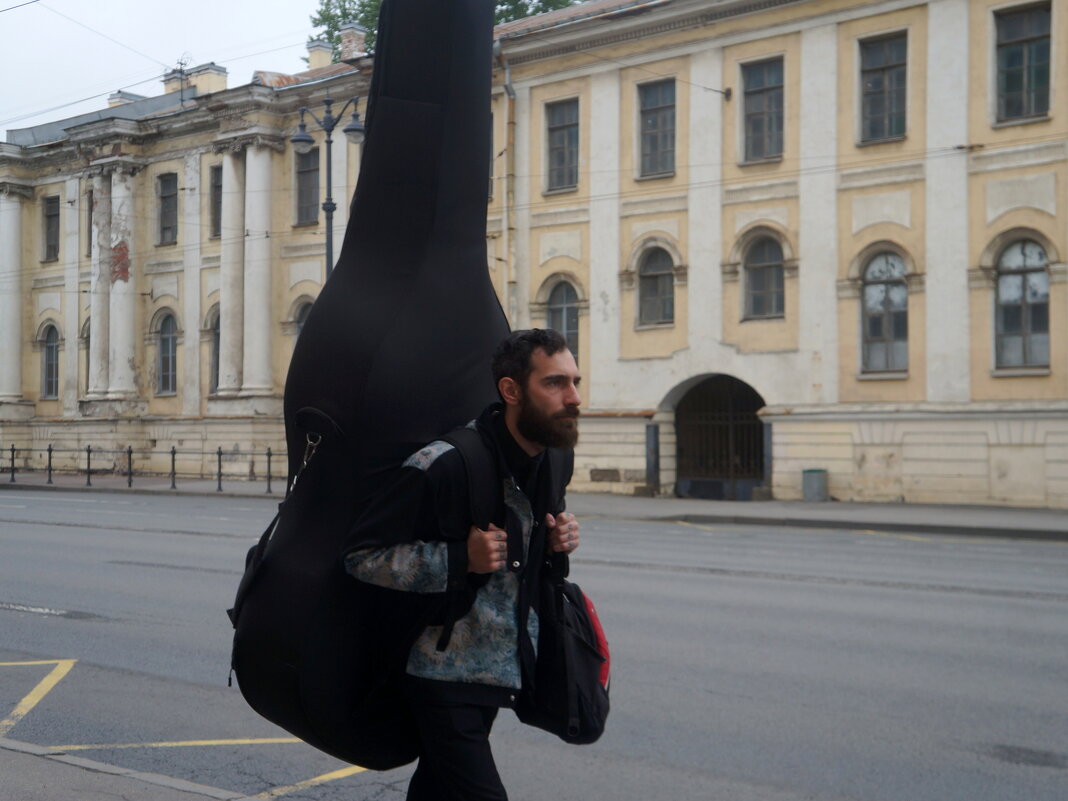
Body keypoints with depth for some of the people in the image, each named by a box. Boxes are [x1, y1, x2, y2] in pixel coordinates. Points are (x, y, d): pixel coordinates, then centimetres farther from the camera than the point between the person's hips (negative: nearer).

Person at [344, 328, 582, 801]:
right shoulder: (444, 466, -22)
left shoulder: (548, 467, 3)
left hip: (502, 670, 8)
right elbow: (361, 557, -19)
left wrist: (553, 542, -2)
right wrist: (459, 558, -28)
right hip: (445, 676, -8)